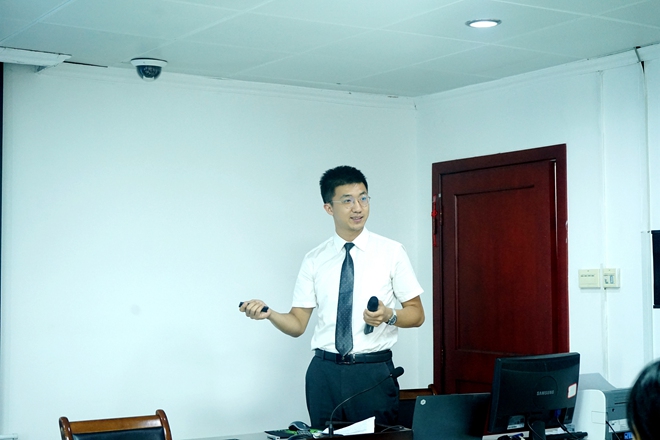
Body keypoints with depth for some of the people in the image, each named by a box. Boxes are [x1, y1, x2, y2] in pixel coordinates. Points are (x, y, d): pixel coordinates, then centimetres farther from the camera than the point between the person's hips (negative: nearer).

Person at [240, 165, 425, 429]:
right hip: (325, 371, 2)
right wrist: (269, 314, -14)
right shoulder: (314, 260, 5)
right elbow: (297, 324, 5)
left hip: (373, 371, -1)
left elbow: (417, 314, 3)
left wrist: (388, 315, -17)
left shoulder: (391, 252, 0)